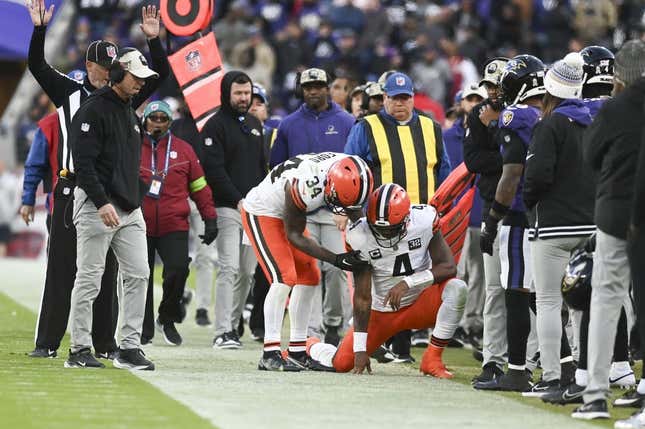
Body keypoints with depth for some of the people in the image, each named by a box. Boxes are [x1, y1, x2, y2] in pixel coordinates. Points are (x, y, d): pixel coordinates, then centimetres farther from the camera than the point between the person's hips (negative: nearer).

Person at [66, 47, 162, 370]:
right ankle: (79, 350, 2)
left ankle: (129, 347, 4)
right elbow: (84, 162, -16)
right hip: (96, 206, -8)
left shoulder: (131, 113, 18)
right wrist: (102, 203, -23)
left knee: (138, 274, 1)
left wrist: (137, 201, 17)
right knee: (89, 279, -4)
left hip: (130, 208, 8)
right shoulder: (94, 110, -9)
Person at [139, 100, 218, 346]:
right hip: (140, 225, 0)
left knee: (178, 268, -15)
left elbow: (199, 187, 13)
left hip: (174, 226, 0)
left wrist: (210, 219, 8)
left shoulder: (183, 150, 9)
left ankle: (167, 319, 7)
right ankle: (144, 330, 16)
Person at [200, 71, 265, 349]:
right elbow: (214, 169, -13)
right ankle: (223, 331, -15)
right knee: (229, 268, -13)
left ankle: (231, 320, 18)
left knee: (248, 272, 7)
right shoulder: (216, 126, -4)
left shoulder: (254, 125, 19)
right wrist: (238, 200, -18)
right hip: (227, 208, -7)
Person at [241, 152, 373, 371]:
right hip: (261, 213, -8)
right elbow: (294, 235, -23)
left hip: (285, 212, 8)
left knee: (309, 278, 5)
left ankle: (297, 352, 13)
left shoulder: (348, 170, -20)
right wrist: (335, 259, -27)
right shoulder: (305, 185, -39)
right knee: (284, 277, -19)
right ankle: (270, 354, -17)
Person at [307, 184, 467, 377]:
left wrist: (408, 283, -30)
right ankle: (312, 347, 29)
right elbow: (362, 297, -16)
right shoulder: (360, 236, -19)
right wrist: (360, 348, -18)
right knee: (342, 363, -8)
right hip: (382, 309, 0)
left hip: (419, 303, 0)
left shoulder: (424, 220, -18)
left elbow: (448, 267, -17)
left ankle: (432, 360, -18)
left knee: (457, 288, -30)